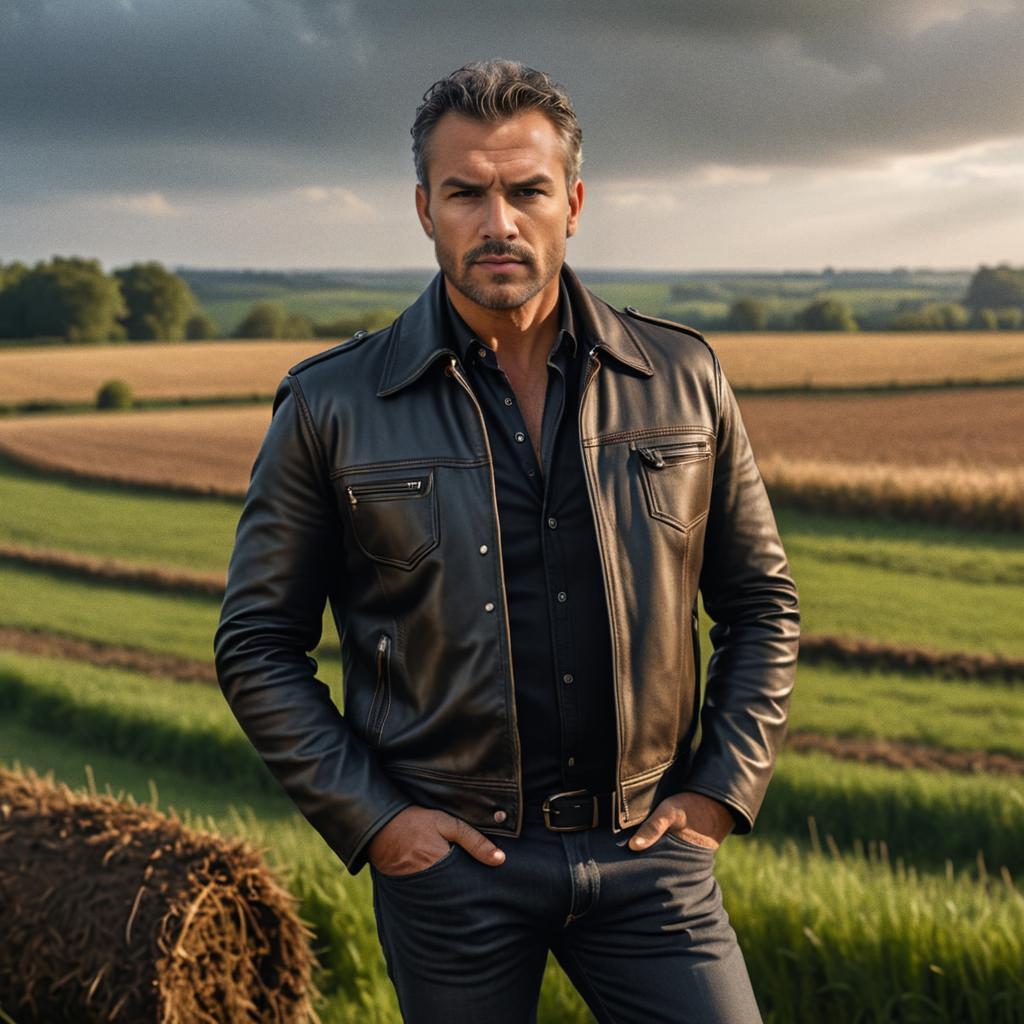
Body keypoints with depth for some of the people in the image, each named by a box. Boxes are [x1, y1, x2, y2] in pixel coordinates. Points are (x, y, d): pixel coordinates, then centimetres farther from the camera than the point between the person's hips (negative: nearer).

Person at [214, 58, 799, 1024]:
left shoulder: (682, 377, 1)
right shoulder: (329, 408, -5)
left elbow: (760, 601, 9)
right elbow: (258, 645, 0)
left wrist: (721, 788, 1)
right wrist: (368, 818, -7)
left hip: (647, 848, 1)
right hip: (448, 854, -1)